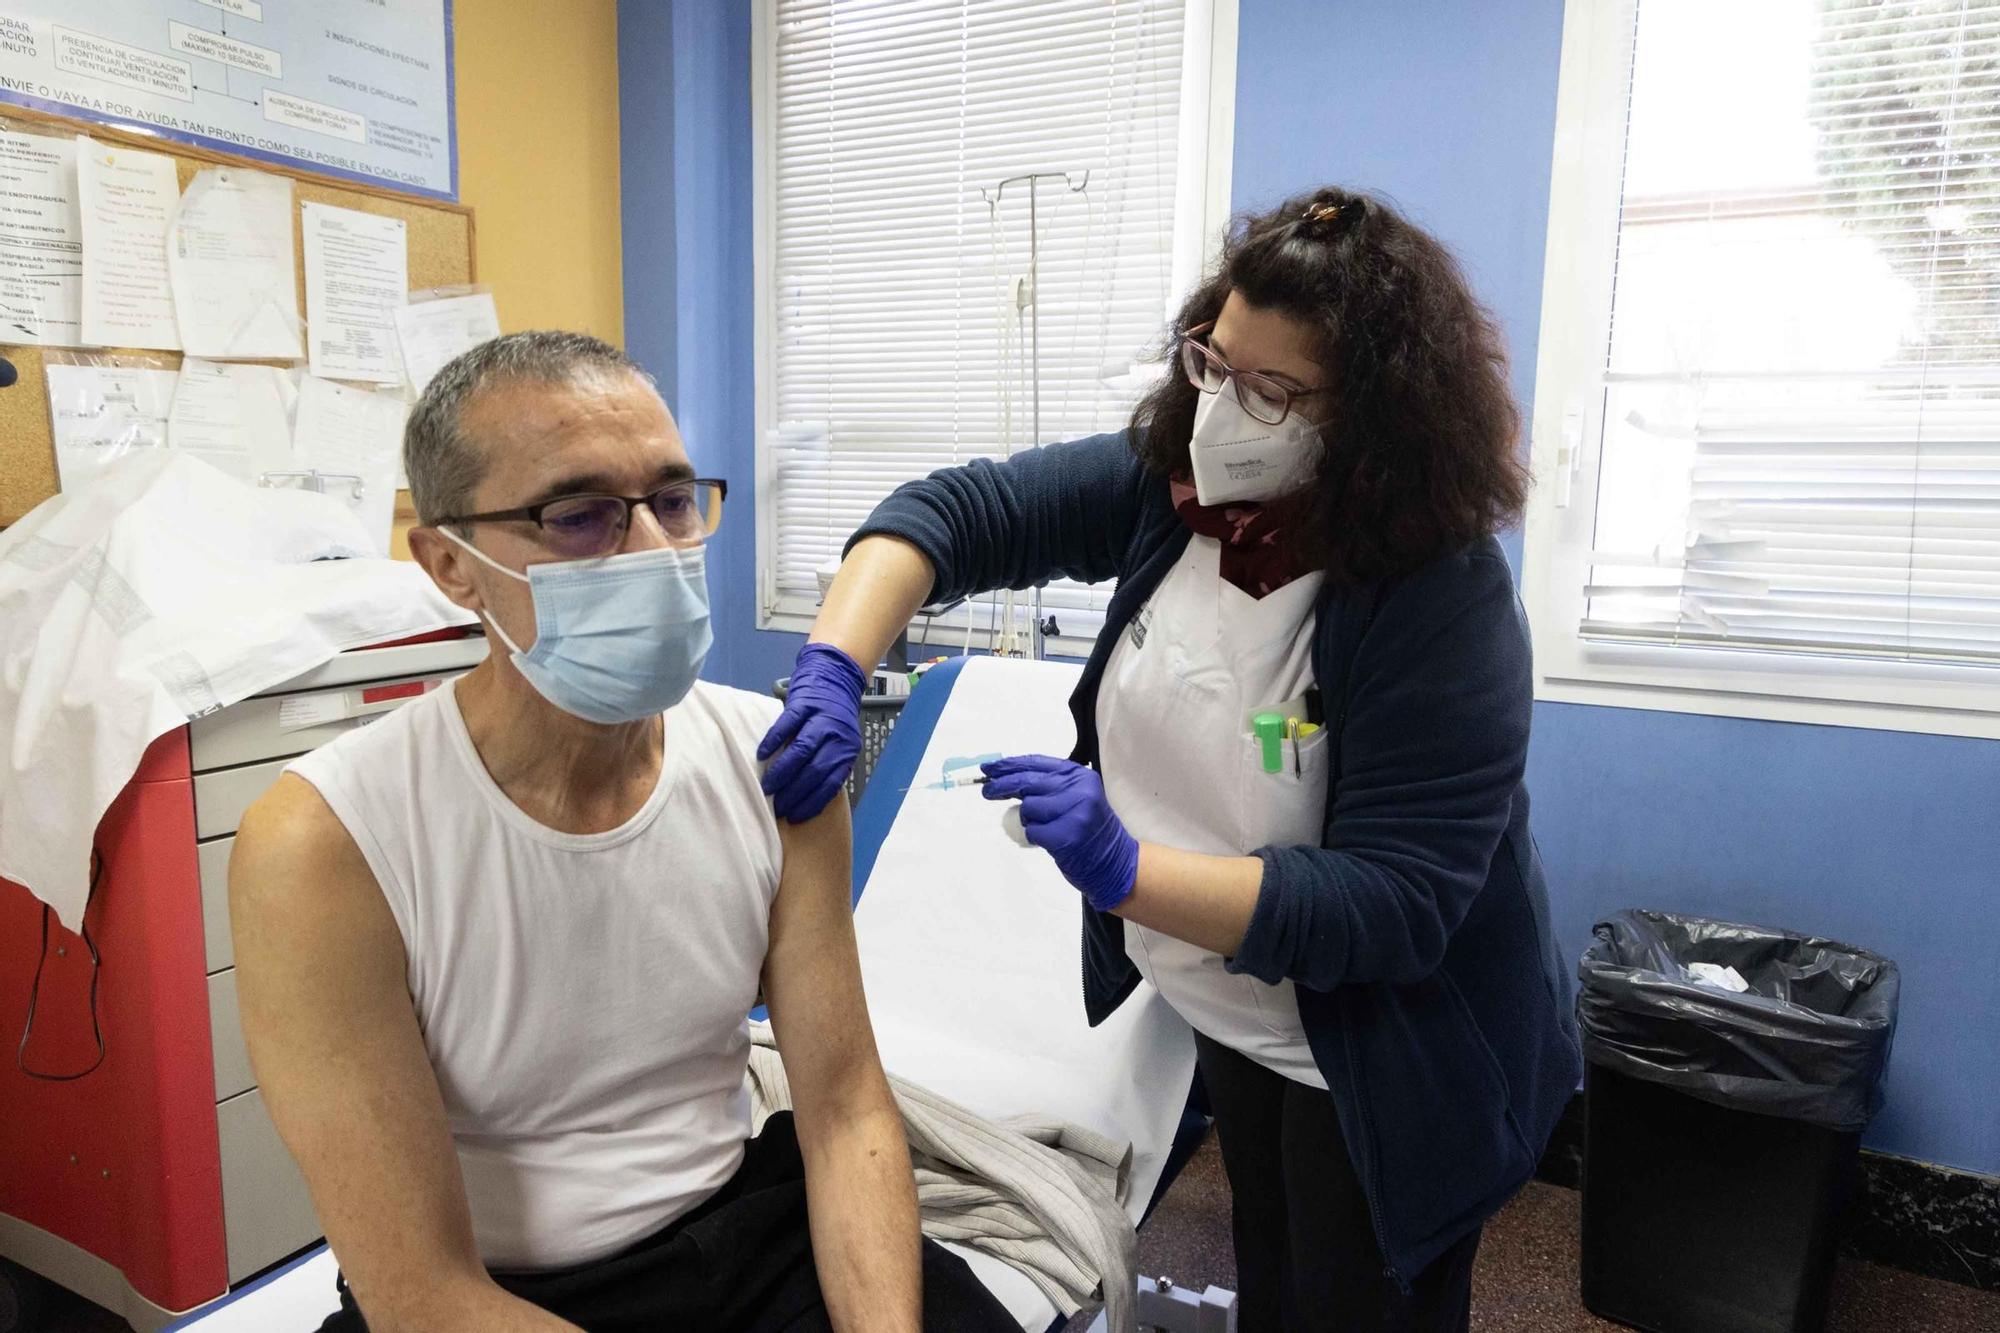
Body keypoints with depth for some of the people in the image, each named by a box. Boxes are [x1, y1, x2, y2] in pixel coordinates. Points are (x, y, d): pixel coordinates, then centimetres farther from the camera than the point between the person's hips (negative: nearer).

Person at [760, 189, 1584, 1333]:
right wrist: (832, 672, -28)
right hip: (1225, 1014, 6)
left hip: (1378, 1057, -5)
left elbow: (1393, 906, -31)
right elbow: (955, 513, -11)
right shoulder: (1170, 484, -12)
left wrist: (1127, 871, -40)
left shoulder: (1445, 596, -29)